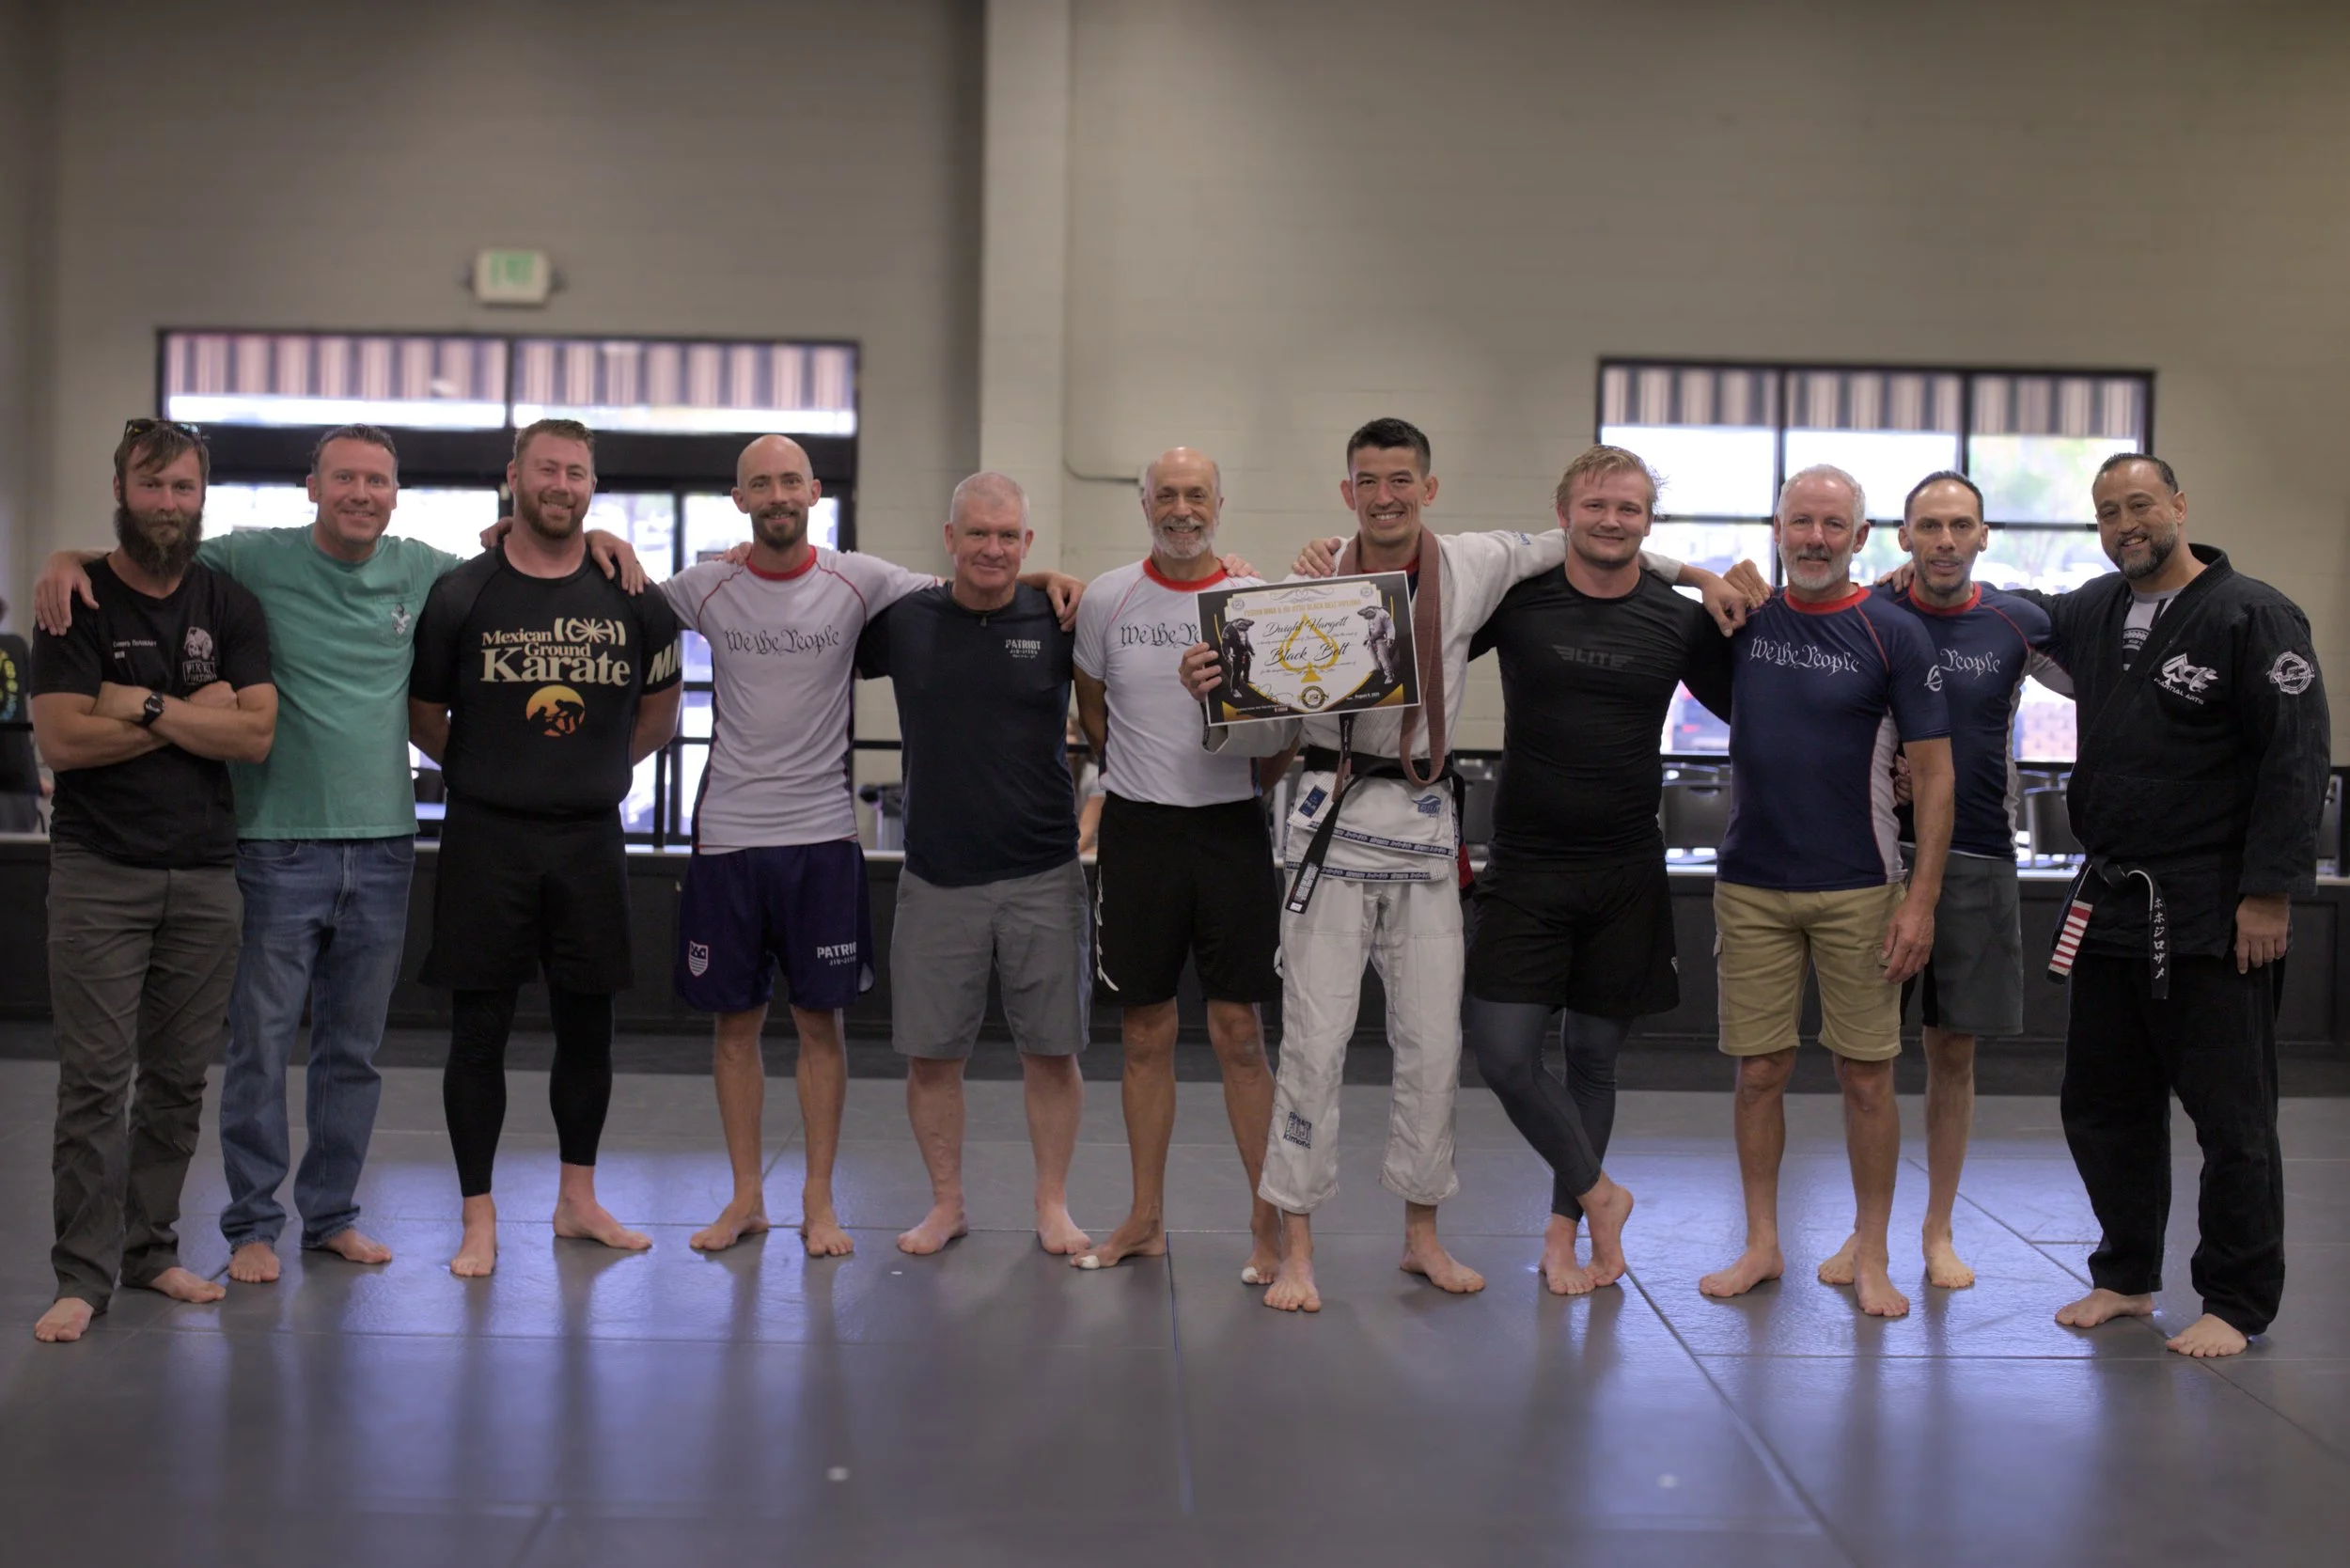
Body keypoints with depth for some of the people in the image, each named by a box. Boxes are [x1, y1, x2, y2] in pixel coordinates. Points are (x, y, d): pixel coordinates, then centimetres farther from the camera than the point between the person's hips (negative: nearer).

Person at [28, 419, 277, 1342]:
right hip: (99, 875, -3)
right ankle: (84, 1276, 2)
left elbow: (257, 735, -4)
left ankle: (150, 1250, 18)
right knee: (96, 1080, -4)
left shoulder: (229, 608, 9)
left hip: (205, 876, 3)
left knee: (178, 1081, 7)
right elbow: (63, 740, -11)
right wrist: (195, 715, -7)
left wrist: (145, 705, -11)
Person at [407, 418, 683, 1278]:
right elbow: (422, 715, 7)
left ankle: (578, 1198, 25)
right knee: (479, 1028, 1)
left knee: (587, 1024, 10)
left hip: (589, 838, 2)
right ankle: (479, 1219, 11)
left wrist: (599, 770, 12)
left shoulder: (631, 598, 4)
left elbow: (658, 708, 17)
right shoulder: (461, 593, -2)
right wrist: (485, 775, 9)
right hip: (486, 838, -2)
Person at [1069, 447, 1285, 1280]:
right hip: (1138, 830, 1)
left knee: (1239, 1031, 0)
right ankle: (1146, 1219, 20)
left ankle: (1268, 1221, 11)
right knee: (1146, 1032, 9)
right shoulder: (1108, 598, 2)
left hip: (1232, 827, -1)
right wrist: (1145, 776, 12)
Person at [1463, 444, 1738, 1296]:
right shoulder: (1517, 601, -2)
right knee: (1504, 1055, -8)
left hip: (1627, 874, 1)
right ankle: (1598, 1194, 16)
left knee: (1593, 1057, 10)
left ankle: (1564, 1228, 28)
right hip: (1526, 868, -1)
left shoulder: (1681, 621, 2)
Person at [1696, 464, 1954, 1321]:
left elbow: (1934, 774, -4)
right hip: (1752, 886, 2)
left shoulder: (1895, 635, -3)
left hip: (1859, 889, -2)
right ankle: (1762, 1245, 19)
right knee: (1760, 1071, 6)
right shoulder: (1742, 619, 5)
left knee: (1867, 1075, 3)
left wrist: (1922, 899, -10)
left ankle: (1871, 1258, 15)